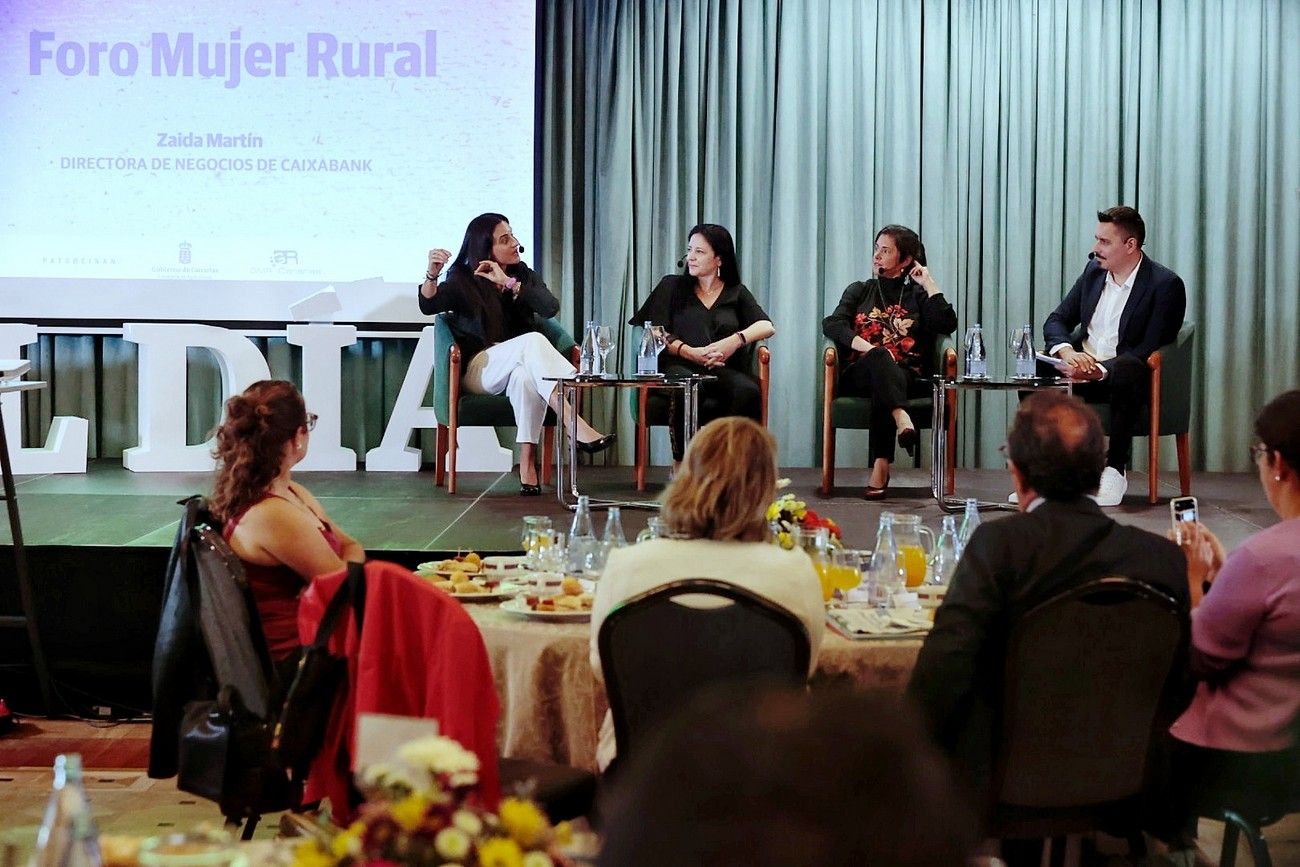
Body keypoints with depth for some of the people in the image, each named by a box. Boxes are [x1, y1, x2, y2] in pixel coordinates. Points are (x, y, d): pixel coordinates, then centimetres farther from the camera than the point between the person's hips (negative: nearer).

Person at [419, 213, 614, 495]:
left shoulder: (524, 275, 16)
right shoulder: (462, 280, 6)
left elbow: (550, 308, -4)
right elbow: (429, 306, -13)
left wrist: (509, 283, -14)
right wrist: (431, 274, -33)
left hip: (520, 365, 3)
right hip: (478, 369, -3)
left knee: (525, 374, -39)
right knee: (532, 341, -34)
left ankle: (527, 460, -45)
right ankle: (576, 426, -49)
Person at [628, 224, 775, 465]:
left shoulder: (736, 293, 22)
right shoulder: (672, 286, 20)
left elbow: (767, 326, 8)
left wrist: (735, 340, -14)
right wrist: (692, 353, -9)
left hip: (721, 371, 1)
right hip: (678, 366, -1)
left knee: (748, 390, -34)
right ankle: (681, 465, -27)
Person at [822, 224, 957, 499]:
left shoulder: (918, 296, 19)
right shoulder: (860, 291, 22)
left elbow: (947, 325, 0)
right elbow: (832, 324, 2)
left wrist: (929, 284, 3)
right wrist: (867, 348, -15)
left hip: (907, 378, 0)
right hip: (859, 373, 0)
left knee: (882, 387, -37)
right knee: (879, 356, -35)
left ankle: (880, 467, -49)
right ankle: (902, 419, -60)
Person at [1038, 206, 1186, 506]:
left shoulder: (1165, 284, -9)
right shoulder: (1094, 271, 10)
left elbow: (1150, 348, -16)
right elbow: (1057, 320, 9)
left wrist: (1101, 369, -29)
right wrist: (1066, 351, -15)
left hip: (1122, 373, -5)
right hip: (1082, 368, 5)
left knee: (1127, 369, -39)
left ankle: (1115, 470, -32)